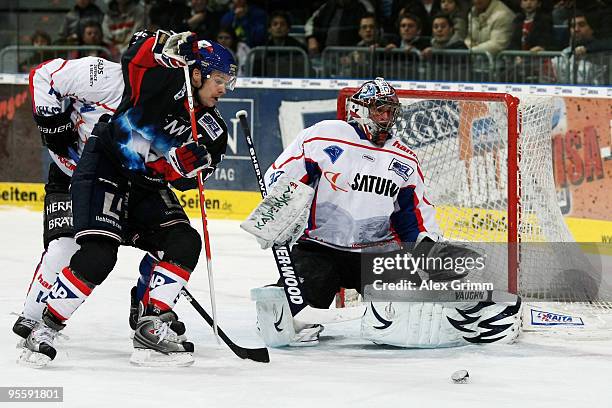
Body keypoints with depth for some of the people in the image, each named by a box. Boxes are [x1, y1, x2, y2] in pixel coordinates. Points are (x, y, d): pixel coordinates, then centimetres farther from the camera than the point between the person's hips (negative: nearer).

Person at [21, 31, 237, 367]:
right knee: (99, 254, -20)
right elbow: (135, 56, -23)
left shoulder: (212, 129, 1)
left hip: (145, 186, 7)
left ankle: (152, 328, -7)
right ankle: (46, 328, -10)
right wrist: (172, 46, -37)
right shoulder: (166, 81, -13)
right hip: (104, 168, -7)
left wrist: (193, 160, -28)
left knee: (185, 243, -9)